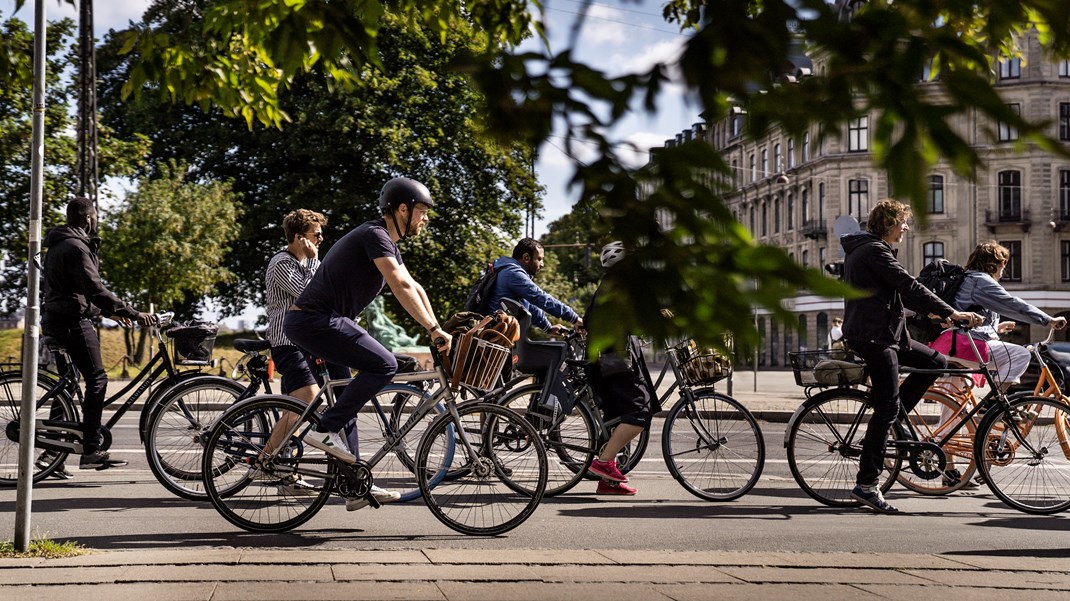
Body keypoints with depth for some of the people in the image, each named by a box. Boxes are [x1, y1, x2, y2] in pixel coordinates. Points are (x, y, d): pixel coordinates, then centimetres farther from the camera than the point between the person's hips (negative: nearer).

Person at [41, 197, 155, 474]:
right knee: (97, 379, -8)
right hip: (74, 321, -10)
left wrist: (108, 311, 28)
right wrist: (133, 313, -24)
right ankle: (91, 450, -12)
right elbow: (95, 289, -24)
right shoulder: (76, 247, -15)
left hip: (55, 321, 10)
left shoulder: (58, 246, 19)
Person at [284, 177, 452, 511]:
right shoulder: (375, 236, -14)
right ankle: (326, 431, -15)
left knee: (349, 401, 12)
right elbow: (401, 287, -24)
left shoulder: (388, 242, 18)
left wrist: (437, 330, 11)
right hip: (313, 322, -11)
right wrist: (434, 330, -25)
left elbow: (415, 288, 19)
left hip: (324, 321, 11)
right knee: (383, 365, -20)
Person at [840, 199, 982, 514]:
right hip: (873, 337, -10)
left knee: (937, 362, 13)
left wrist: (932, 311, 18)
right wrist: (951, 312, -19)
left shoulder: (864, 250, 19)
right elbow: (909, 287, -20)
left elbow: (900, 291, 25)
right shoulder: (874, 251, -13)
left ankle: (883, 428, 11)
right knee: (888, 407, -10)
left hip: (886, 333, 10)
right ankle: (866, 484, -9)